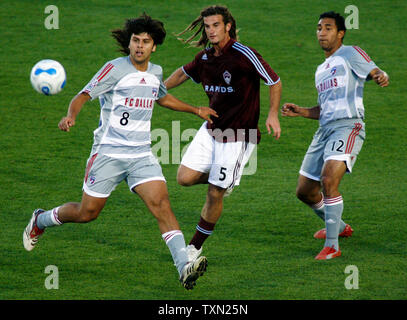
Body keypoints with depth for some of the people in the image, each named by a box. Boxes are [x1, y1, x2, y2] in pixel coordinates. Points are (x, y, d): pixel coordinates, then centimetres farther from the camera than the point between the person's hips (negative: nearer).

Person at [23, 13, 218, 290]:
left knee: (161, 203, -16)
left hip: (142, 154, 4)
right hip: (109, 151, -4)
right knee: (87, 212, 4)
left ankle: (184, 266, -27)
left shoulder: (155, 72, 10)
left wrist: (196, 110, 33)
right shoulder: (115, 69, -10)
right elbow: (84, 95, -15)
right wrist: (70, 117, -34)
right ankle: (40, 221, 34)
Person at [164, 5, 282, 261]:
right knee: (185, 178, -5)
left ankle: (196, 247, 13)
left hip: (238, 137, -6)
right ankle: (223, 181, 26)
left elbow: (274, 81, -11)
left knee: (214, 195, -3)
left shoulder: (243, 55, -17)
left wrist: (273, 114, -19)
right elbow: (184, 73, 25)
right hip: (210, 129, 6)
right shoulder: (205, 58, 3)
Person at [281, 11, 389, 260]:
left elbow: (376, 72, -8)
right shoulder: (322, 70, 25)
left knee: (328, 180, -27)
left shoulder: (350, 54, 3)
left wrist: (382, 77, -32)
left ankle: (332, 246, -22)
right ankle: (338, 227, 34)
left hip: (348, 126, -8)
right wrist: (299, 112, 14)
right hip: (325, 130, 8)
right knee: (305, 191, 9)